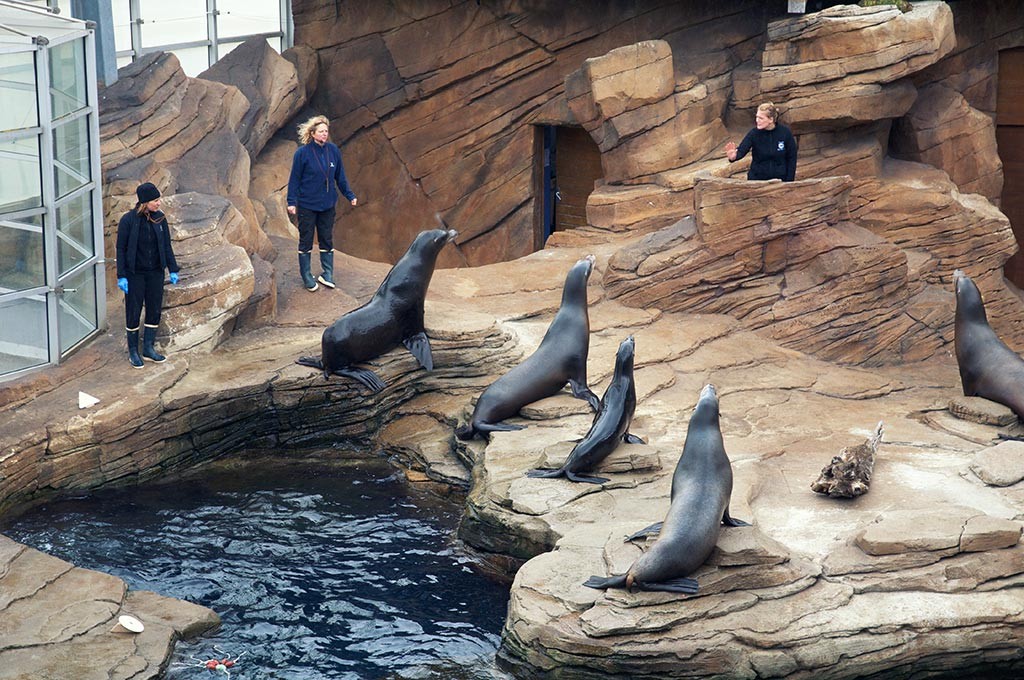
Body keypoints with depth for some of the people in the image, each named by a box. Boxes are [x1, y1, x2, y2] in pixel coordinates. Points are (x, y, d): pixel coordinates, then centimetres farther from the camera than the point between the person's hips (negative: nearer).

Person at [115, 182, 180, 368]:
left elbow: (166, 246, 6)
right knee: (133, 312, 5)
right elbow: (121, 249, -10)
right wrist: (121, 276, -12)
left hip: (155, 273, 4)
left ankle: (148, 348, 24)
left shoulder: (160, 218, -3)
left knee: (154, 311, 9)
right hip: (135, 274, -4)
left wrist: (173, 270, 3)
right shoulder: (128, 220, -14)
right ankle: (133, 351, 18)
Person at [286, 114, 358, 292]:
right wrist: (291, 202, -12)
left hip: (327, 205, 4)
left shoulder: (333, 151, -1)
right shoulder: (302, 153, -12)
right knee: (306, 240, 6)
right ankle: (306, 276, 16)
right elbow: (294, 179, -8)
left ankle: (327, 273, 22)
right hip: (307, 205, -3)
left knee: (327, 239, 11)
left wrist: (350, 195, 6)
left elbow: (340, 177, 8)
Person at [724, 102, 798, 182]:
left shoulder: (785, 132, -11)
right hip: (757, 180, 0)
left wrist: (789, 181, -5)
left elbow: (792, 158, -3)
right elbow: (741, 150, -23)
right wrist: (734, 156, -47)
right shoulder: (754, 133, -11)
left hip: (779, 180, 0)